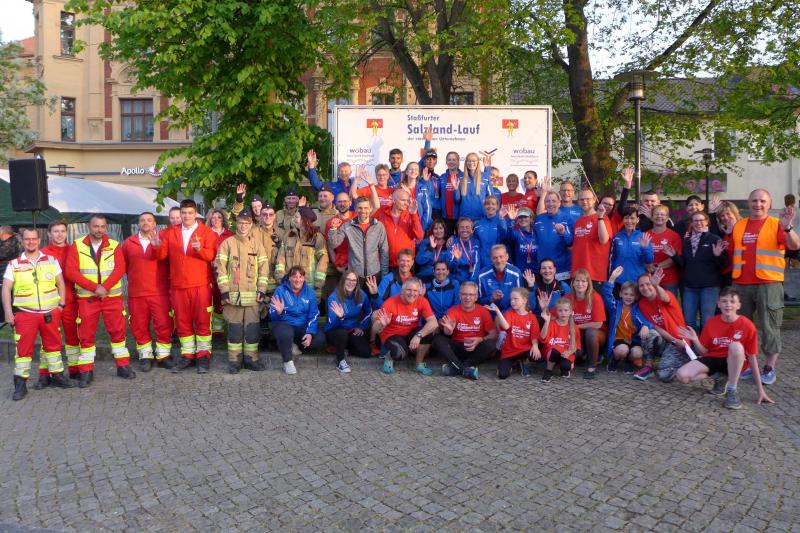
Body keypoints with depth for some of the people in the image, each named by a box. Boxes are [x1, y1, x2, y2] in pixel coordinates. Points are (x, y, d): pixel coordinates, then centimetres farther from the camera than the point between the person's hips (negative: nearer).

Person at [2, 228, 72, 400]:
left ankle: (57, 375, 25)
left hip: (50, 313, 2)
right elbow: (6, 289, -1)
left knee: (53, 344, 11)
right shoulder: (14, 264, 1)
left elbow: (60, 283, 10)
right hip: (25, 314, -2)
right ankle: (21, 384, 7)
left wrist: (61, 304, 1)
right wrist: (8, 312, -8)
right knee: (23, 347, -1)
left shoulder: (51, 260, 6)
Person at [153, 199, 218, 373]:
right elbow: (162, 255, 6)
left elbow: (211, 255, -9)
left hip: (201, 284, -3)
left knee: (202, 320, -1)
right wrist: (157, 247, -14)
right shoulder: (170, 232, 12)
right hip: (178, 285, 4)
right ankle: (187, 355, 18)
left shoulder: (206, 232, 2)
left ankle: (203, 356, 7)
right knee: (182, 321, 8)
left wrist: (200, 249, -28)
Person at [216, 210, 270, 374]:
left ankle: (251, 358, 15)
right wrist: (224, 290, -8)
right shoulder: (228, 243, 3)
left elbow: (264, 267, 7)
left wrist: (262, 290, 0)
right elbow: (220, 268, -1)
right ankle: (234, 360, 11)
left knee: (253, 328, 3)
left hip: (252, 295, 2)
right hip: (233, 294, -2)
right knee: (234, 328, 2)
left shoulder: (257, 243, 9)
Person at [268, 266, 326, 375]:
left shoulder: (309, 292, 1)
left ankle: (297, 347, 9)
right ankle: (288, 361, -12)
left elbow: (314, 315, -3)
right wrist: (279, 312, -36)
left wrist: (310, 333, -17)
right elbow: (273, 316, -12)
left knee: (320, 339, -19)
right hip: (284, 324, -4)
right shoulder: (280, 290, -9)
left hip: (302, 326, 4)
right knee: (286, 333, -38)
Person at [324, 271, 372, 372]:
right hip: (334, 331, -5)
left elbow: (368, 312, 10)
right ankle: (340, 360, -14)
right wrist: (339, 317, -49)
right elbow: (332, 323, -29)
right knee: (342, 333, -38)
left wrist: (361, 327, 4)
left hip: (353, 331, 5)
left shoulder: (361, 295, -10)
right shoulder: (334, 297, -23)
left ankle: (345, 346, 21)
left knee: (366, 352, -8)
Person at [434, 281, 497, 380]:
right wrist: (449, 329, -42)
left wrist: (480, 340, -25)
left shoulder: (483, 311, -2)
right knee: (437, 339, -23)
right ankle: (465, 369, -34)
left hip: (476, 348, 0)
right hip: (457, 347, 0)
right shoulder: (453, 310, -3)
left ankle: (456, 368, -27)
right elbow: (447, 333, -17)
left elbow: (494, 334, -5)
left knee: (490, 344, -30)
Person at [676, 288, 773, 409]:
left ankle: (731, 392, -23)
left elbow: (752, 358, -10)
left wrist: (760, 390, -10)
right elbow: (704, 352, 0)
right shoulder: (711, 322, -7)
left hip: (734, 362, -2)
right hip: (713, 358, 2)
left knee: (736, 346, -38)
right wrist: (695, 340, -23)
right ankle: (720, 378, 5)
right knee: (682, 375, -23)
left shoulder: (747, 325, -14)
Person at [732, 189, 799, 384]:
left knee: (768, 328, 0)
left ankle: (769, 368, 10)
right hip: (740, 284, 5)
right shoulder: (738, 225, 11)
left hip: (768, 283, -4)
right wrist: (733, 275, 8)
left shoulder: (776, 225, -2)